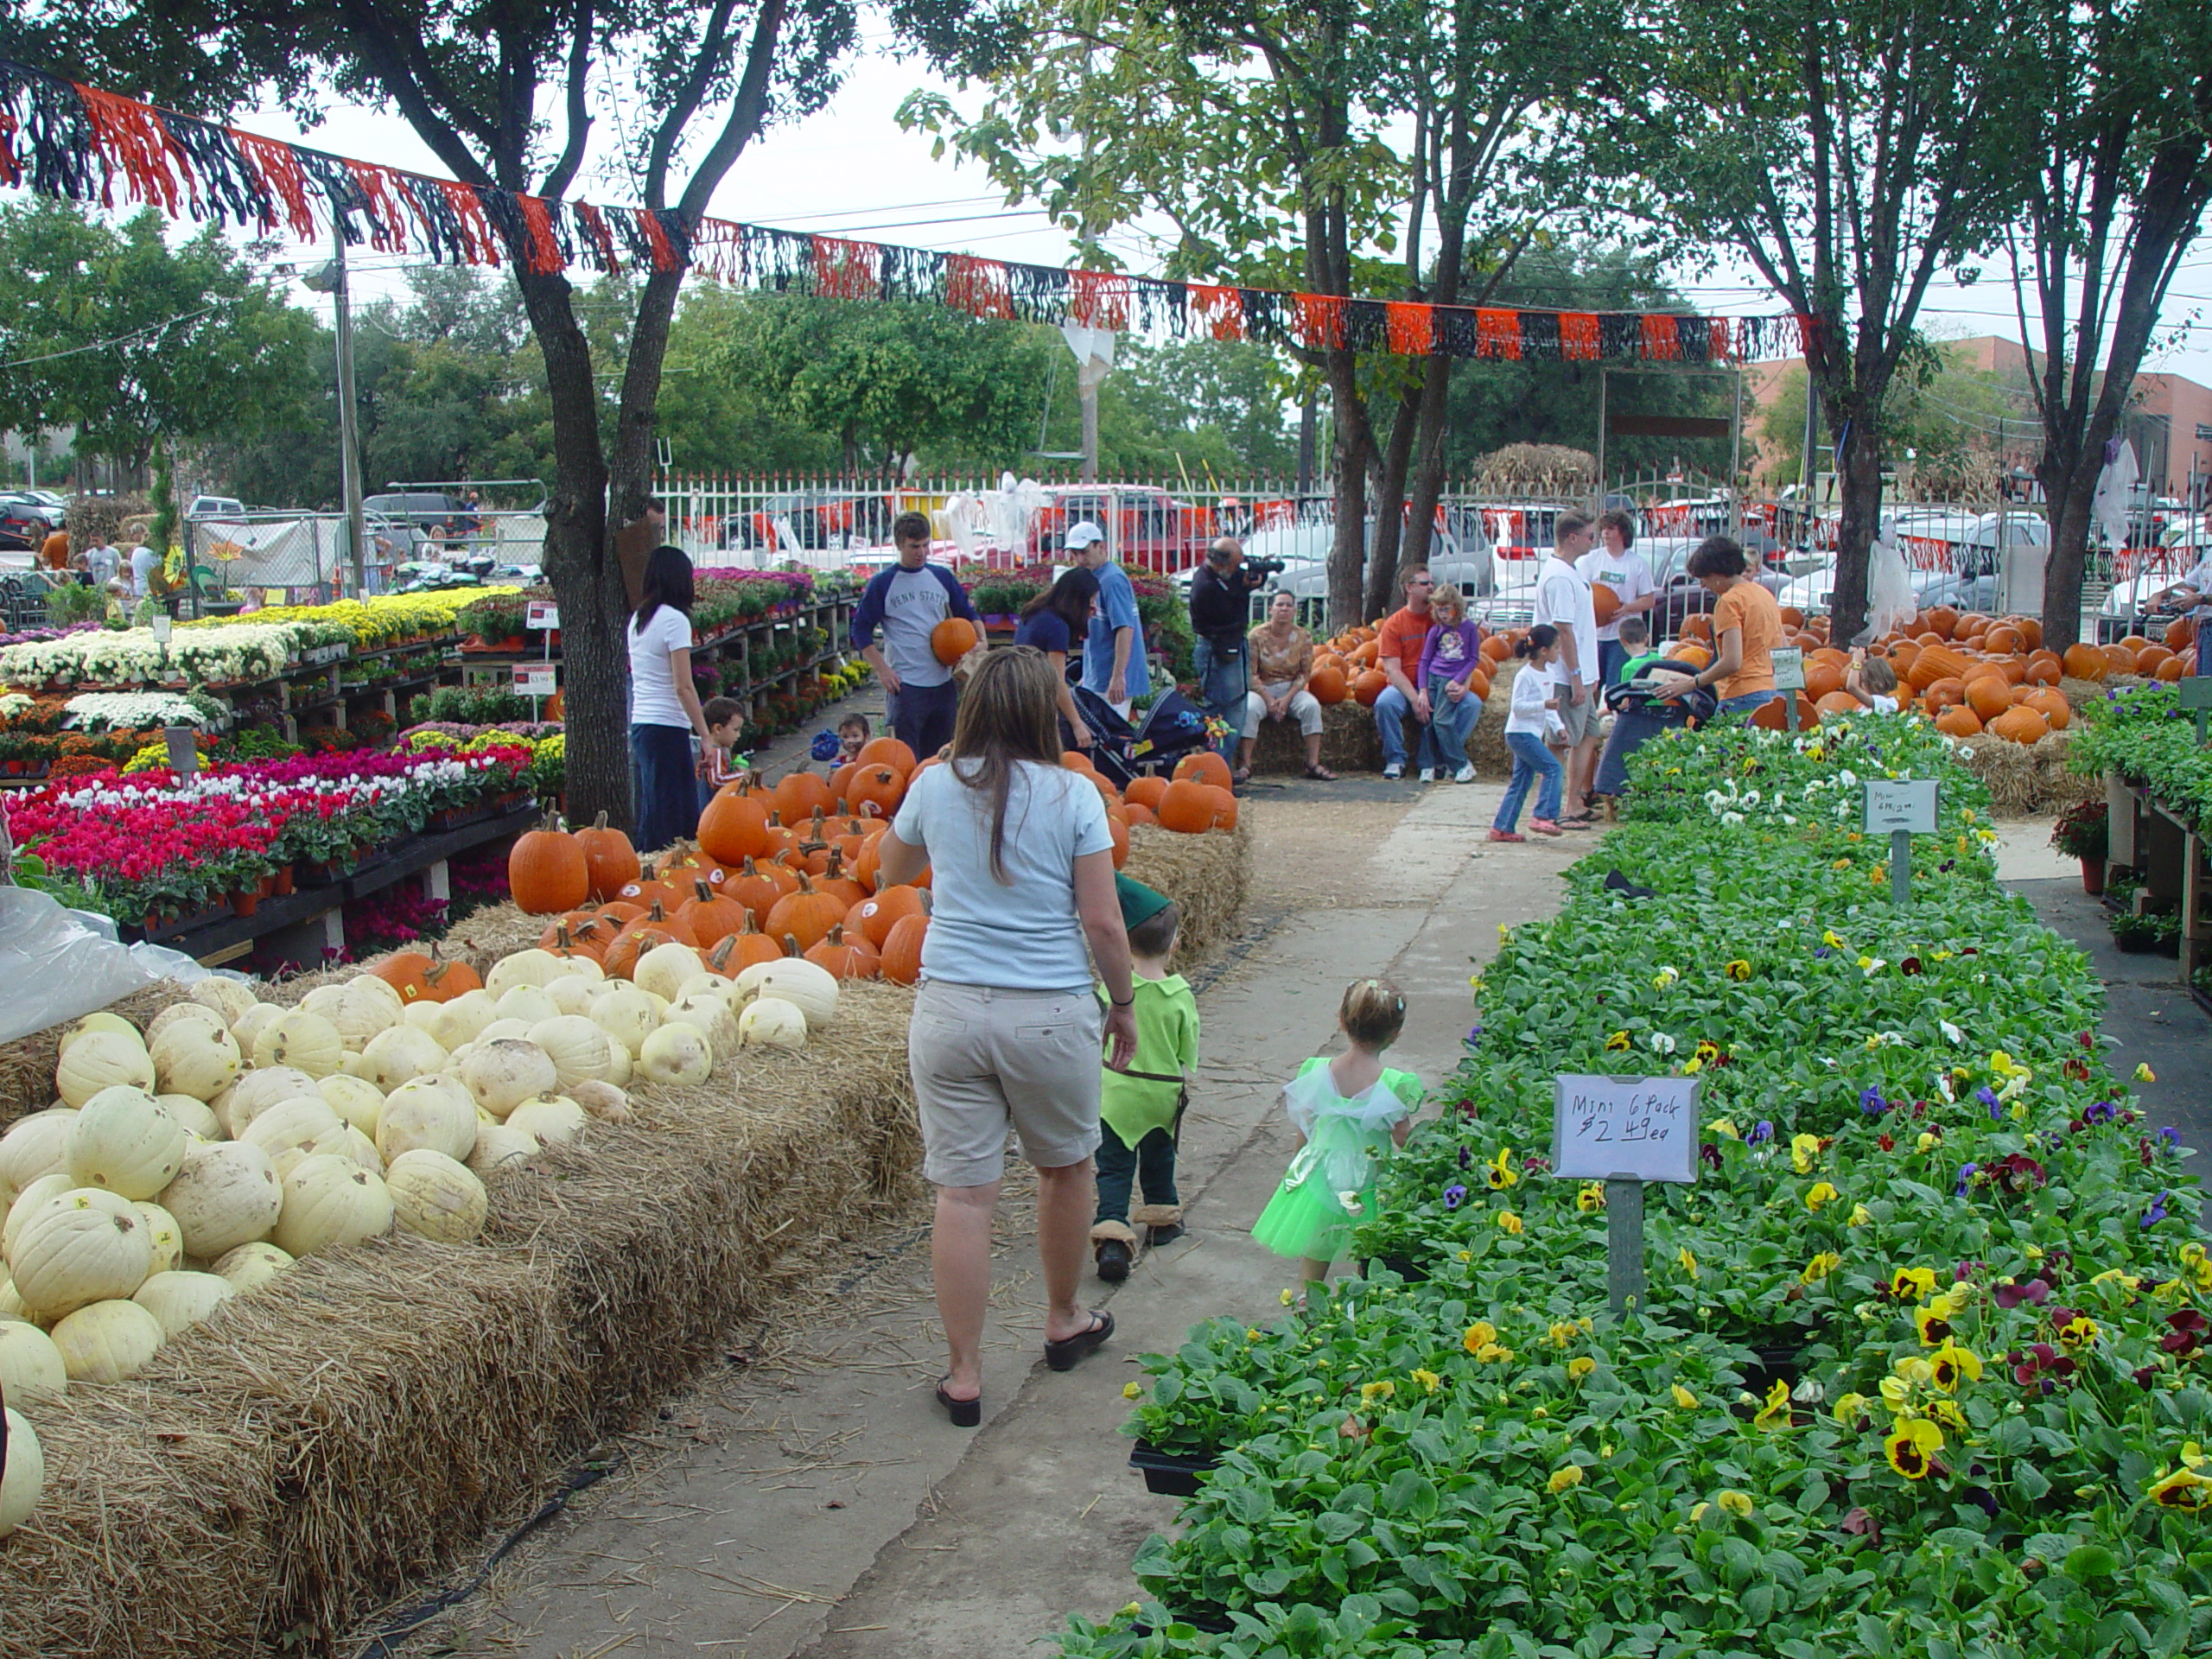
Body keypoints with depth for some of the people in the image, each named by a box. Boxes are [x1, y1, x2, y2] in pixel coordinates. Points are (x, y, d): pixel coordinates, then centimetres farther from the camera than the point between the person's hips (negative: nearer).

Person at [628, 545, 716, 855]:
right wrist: (705, 736, -13)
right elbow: (683, 687, -15)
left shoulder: (638, 618, 13)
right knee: (671, 818, -6)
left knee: (652, 813, 12)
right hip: (667, 728, -8)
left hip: (639, 724, 8)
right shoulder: (674, 619, -10)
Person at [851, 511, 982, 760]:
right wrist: (882, 670, -8)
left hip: (943, 682, 4)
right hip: (905, 684, -4)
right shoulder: (882, 584, -1)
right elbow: (861, 630, 2)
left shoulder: (942, 577, 9)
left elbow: (969, 614, 18)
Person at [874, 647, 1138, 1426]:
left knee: (963, 1193, 4)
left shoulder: (934, 788, 2)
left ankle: (965, 1376, 8)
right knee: (1066, 1168, 21)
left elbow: (890, 871, 21)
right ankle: (1063, 1323, 40)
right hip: (1052, 1012, -1)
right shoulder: (1073, 795, -5)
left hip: (949, 1010, 1)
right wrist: (1123, 1003, 9)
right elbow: (1103, 921, -5)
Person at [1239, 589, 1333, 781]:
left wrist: (1288, 698, -14)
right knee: (1249, 709, -34)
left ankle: (1313, 764, -26)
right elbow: (1250, 673, -8)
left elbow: (1305, 673, 1)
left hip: (1291, 689, 2)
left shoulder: (1303, 637, -1)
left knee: (1312, 706, -28)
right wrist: (1268, 699, -19)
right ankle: (1245, 765, -29)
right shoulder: (1257, 636, -8)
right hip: (1262, 689, -2)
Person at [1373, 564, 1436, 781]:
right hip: (1404, 687, -2)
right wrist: (1415, 699, -21)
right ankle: (1396, 760, -18)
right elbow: (1392, 669, -9)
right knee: (1385, 703, -34)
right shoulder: (1394, 624, -1)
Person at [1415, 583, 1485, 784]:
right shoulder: (1436, 631, 7)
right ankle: (1428, 765, 3)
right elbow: (1425, 660, 9)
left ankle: (1462, 765, -8)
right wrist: (1423, 690, 0)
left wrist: (1458, 681, -10)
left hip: (1452, 679, -3)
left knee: (1441, 720, -15)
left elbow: (1474, 659, 2)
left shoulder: (1470, 628, 0)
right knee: (1428, 719, -5)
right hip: (1432, 677, 3)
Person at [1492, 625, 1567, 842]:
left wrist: (1558, 726, 10)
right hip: (1521, 733, -9)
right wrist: (1543, 705, -27)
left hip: (1532, 734, 9)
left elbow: (1550, 707, 21)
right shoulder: (1526, 675, -14)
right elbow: (1518, 706, -18)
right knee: (1553, 768, -16)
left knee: (1521, 782, 9)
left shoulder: (1548, 673, 13)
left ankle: (1502, 828, 12)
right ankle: (1543, 816, -15)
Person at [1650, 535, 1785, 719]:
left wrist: (1691, 684, -9)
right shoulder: (1765, 594, 17)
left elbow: (1732, 662, -16)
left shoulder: (1730, 601, -8)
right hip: (1776, 692, 9)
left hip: (1745, 697, -9)